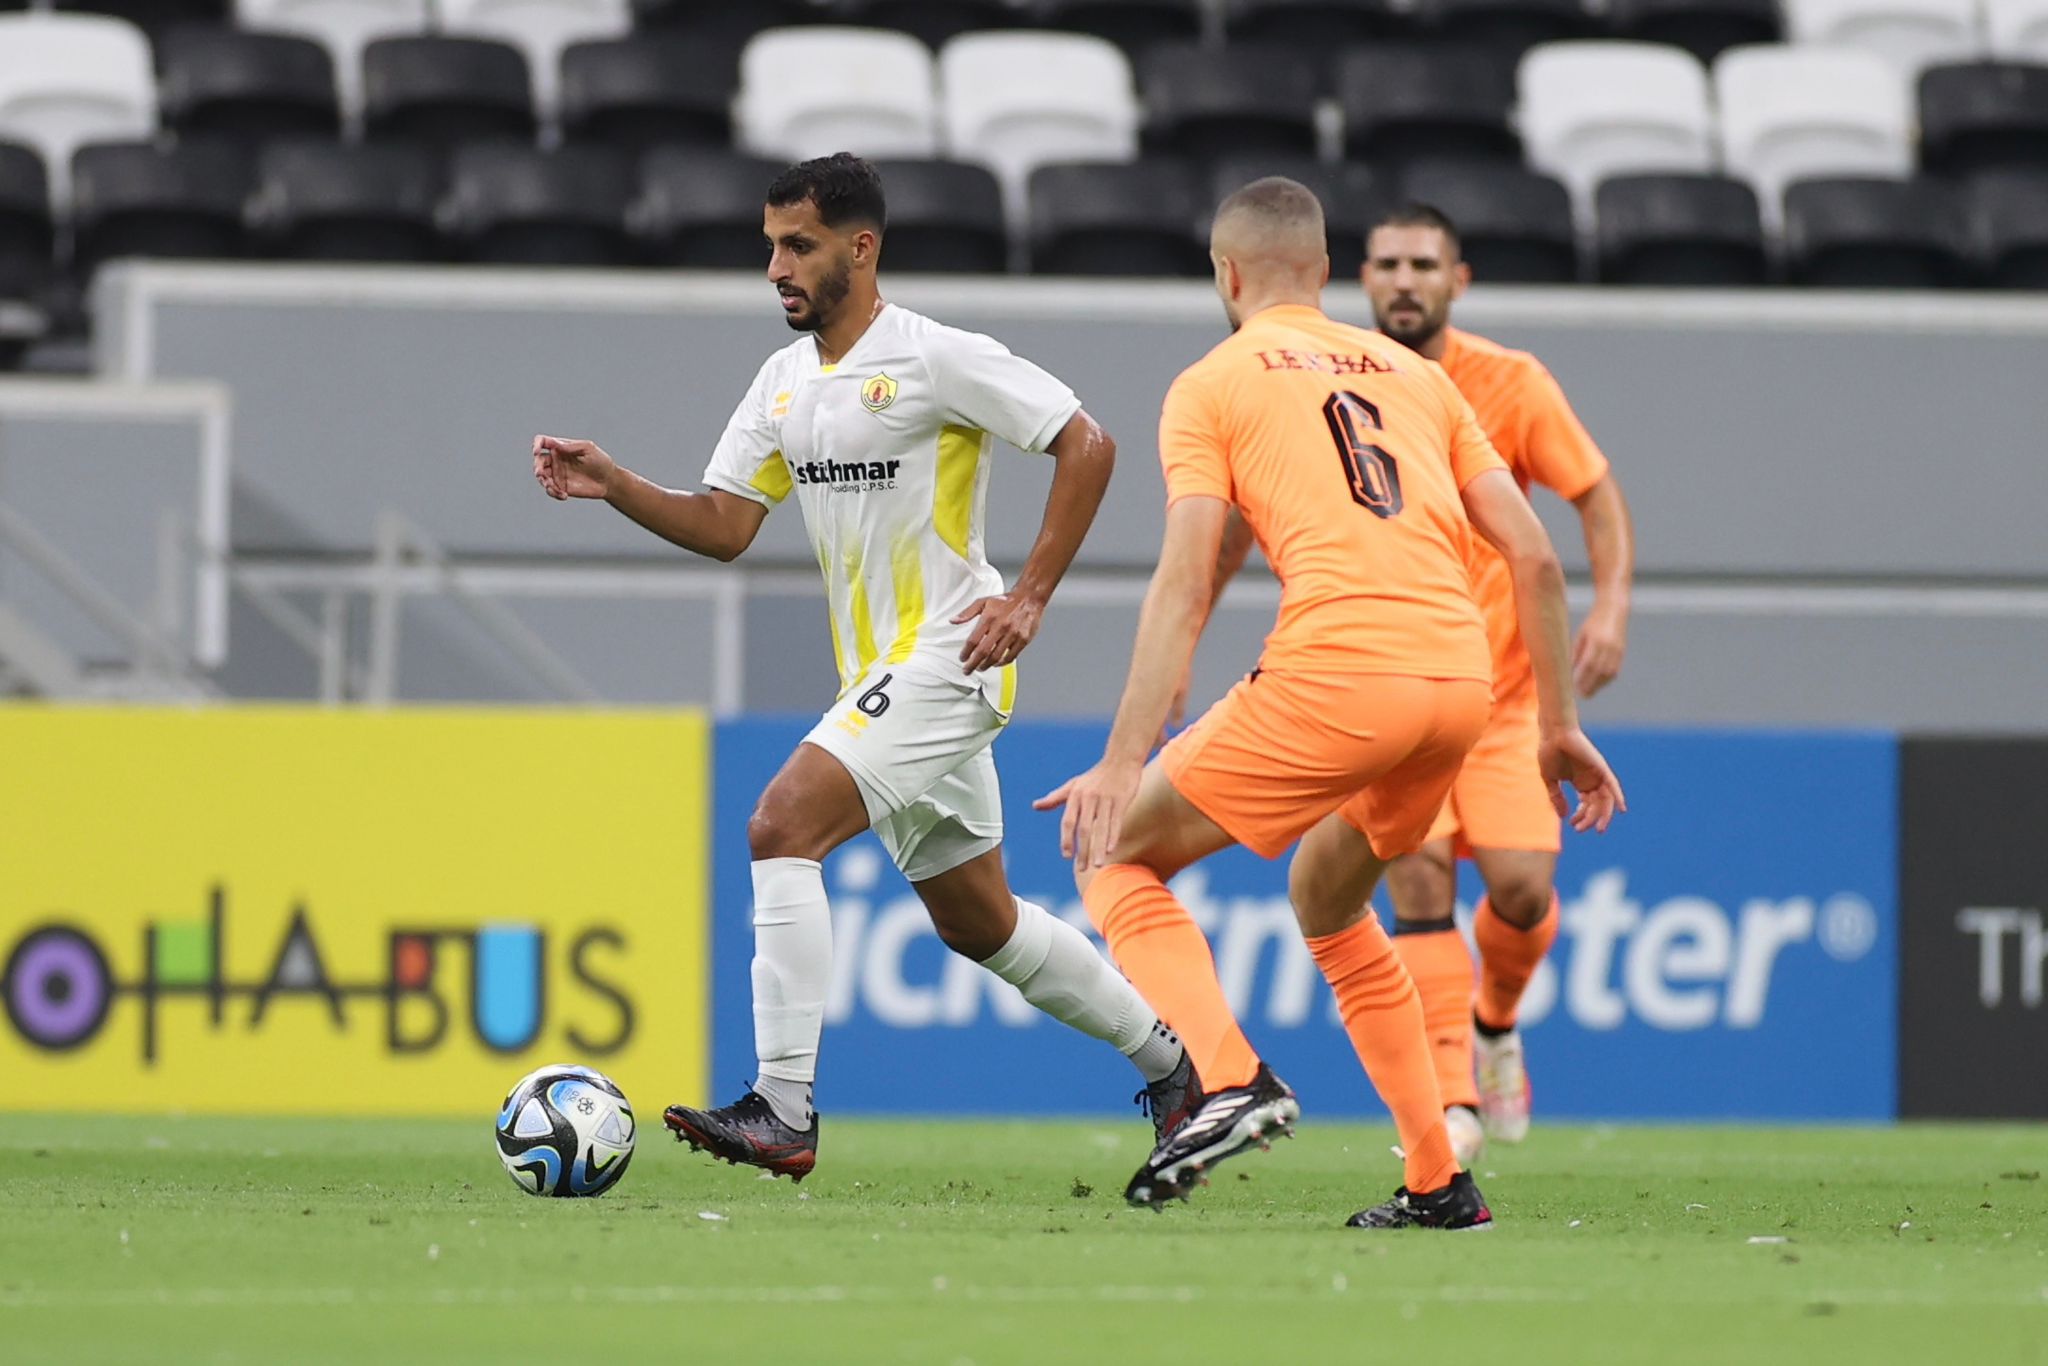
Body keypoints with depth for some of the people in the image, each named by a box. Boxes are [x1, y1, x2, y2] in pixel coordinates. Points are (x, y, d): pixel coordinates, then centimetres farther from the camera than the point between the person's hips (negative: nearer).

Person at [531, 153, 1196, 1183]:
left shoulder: (937, 358, -13)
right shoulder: (783, 381, 11)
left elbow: (1087, 444, -12)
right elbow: (724, 526, 10)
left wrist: (1029, 597, -17)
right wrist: (609, 485, -6)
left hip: (945, 655, -9)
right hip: (879, 672, 9)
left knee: (781, 823, -22)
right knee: (976, 923, 16)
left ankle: (782, 1111, -24)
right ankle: (1171, 1062, 33)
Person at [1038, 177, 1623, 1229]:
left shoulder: (1212, 384, 9)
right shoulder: (1414, 374, 24)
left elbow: (1185, 584, -4)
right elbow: (1533, 558, 17)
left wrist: (1122, 764, -9)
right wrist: (1560, 727, 23)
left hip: (1334, 671, -6)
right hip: (1462, 678, 6)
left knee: (1116, 854, 9)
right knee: (1325, 894, 29)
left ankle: (1231, 1082, -14)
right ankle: (1438, 1183, 22)